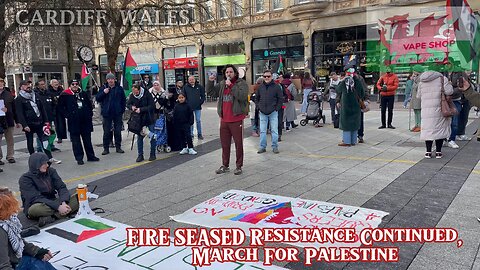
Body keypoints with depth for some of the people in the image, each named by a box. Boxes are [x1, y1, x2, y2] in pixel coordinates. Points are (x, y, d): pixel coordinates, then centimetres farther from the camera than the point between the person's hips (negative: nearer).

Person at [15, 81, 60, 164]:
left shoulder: (35, 96, 12)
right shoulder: (19, 99, -4)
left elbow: (42, 109, 14)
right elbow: (19, 113, -11)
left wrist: (46, 120, 8)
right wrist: (24, 125, -18)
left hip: (39, 123, 4)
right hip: (29, 124, -4)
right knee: (30, 142, 7)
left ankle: (50, 158, 3)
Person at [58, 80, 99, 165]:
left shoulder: (84, 94, 9)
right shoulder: (65, 95, -3)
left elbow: (90, 104, 19)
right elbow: (60, 107, 0)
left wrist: (90, 114, 9)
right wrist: (68, 115, -8)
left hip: (86, 120, 4)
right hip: (73, 122, -3)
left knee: (87, 139, 11)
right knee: (76, 141, 2)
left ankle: (90, 156, 20)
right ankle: (79, 158, 9)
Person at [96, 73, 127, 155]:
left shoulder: (119, 88, 2)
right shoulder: (103, 88, 3)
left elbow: (123, 100, 6)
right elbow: (98, 99, 0)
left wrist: (122, 110, -2)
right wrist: (103, 93, -14)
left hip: (117, 114, 0)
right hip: (107, 114, 0)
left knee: (118, 131, 7)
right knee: (106, 132, 3)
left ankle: (118, 147, 16)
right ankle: (106, 148, 10)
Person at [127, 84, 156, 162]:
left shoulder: (147, 94, -15)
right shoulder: (132, 95, -4)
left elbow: (152, 106, -18)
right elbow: (128, 104, 8)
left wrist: (141, 109, -25)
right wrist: (131, 107, -15)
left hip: (149, 119, -3)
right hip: (139, 119, 3)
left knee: (152, 137, 3)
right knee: (139, 137, 7)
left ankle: (153, 154, 16)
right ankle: (140, 155, 15)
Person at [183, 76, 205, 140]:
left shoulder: (199, 87, 4)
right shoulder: (185, 87, 2)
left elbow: (203, 96, 8)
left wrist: (201, 102, -1)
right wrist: (187, 103, -4)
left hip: (198, 107, 0)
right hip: (189, 107, 0)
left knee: (198, 121, 5)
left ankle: (199, 134, 14)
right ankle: (191, 134, 12)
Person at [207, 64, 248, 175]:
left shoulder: (241, 83, -5)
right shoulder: (222, 84, 12)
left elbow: (242, 96, -21)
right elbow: (211, 92, 15)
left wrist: (231, 85, -21)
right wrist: (210, 82, 1)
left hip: (236, 120, -5)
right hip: (224, 119, 6)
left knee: (238, 144, 3)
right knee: (225, 144, 14)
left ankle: (239, 166, 15)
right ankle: (225, 165, 26)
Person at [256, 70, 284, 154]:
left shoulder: (276, 87, -3)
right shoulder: (260, 87, 8)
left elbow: (281, 99, -1)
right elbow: (257, 98, 19)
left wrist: (277, 108, -8)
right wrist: (259, 107, 7)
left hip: (273, 112, -3)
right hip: (262, 113, 3)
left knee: (274, 130, 3)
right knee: (262, 131, 7)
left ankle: (275, 147, 12)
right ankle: (262, 147, 15)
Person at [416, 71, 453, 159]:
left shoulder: (421, 81, 9)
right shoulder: (442, 78, -3)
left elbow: (418, 96, 13)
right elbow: (449, 91, -10)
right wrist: (449, 85, 9)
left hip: (426, 110, 3)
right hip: (439, 109, -3)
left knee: (428, 128, 8)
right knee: (440, 128, 6)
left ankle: (428, 152, 8)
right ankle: (438, 152, 9)